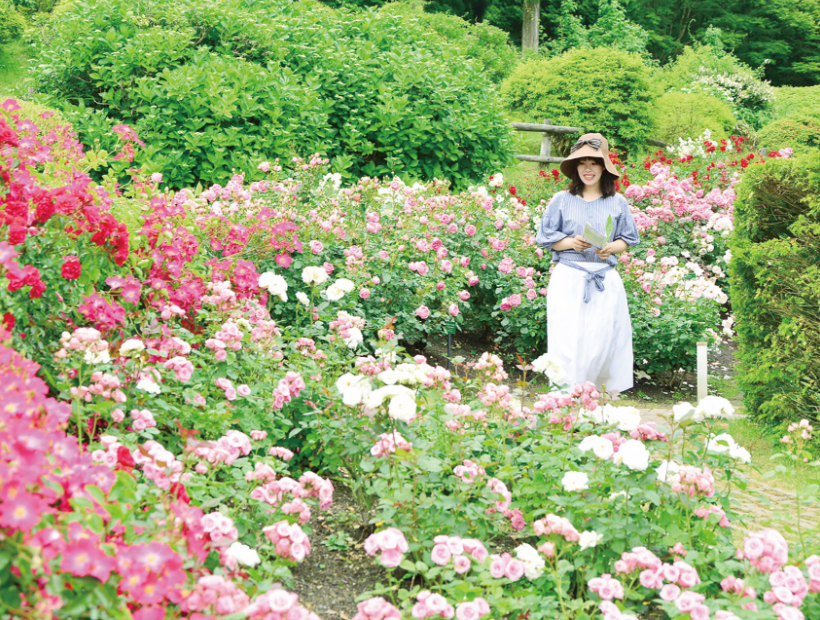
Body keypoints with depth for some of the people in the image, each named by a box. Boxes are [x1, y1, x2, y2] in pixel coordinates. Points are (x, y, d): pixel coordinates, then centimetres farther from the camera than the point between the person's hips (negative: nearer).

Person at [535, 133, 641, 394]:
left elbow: (628, 239, 13)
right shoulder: (562, 200, 5)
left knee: (606, 338, -4)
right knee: (569, 339, -6)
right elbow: (545, 237, 7)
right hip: (569, 278, -1)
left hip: (606, 281, 1)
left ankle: (610, 394, 4)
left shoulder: (617, 203, 9)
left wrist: (612, 247, -9)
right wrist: (571, 242, -11)